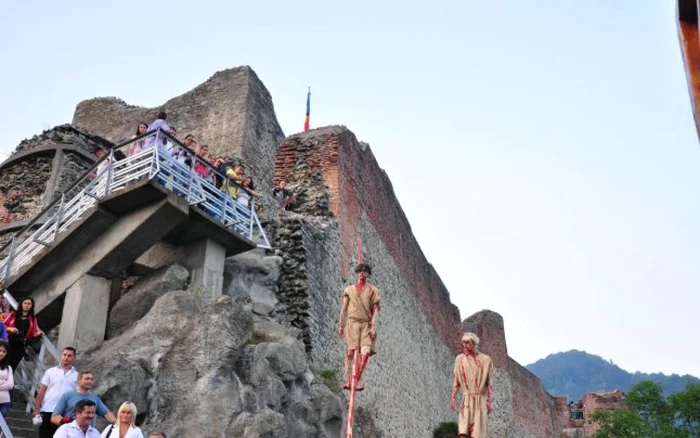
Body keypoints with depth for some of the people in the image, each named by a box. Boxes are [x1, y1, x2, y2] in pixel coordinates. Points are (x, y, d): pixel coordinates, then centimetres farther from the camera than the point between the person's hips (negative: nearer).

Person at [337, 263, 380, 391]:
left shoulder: (373, 290, 11)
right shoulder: (349, 289, 13)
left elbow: (375, 309, 4)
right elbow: (343, 309, 12)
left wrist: (373, 326, -6)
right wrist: (340, 325, 6)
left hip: (366, 324, 0)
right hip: (352, 323, 0)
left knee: (365, 352, -14)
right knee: (350, 352, -6)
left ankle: (357, 381, -7)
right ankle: (347, 381, -4)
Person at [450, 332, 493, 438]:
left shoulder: (484, 359, -1)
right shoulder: (460, 359, 5)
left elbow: (488, 383, 1)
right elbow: (456, 381, 8)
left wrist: (489, 402, -3)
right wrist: (453, 398, 3)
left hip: (480, 400, -1)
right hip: (466, 399, 1)